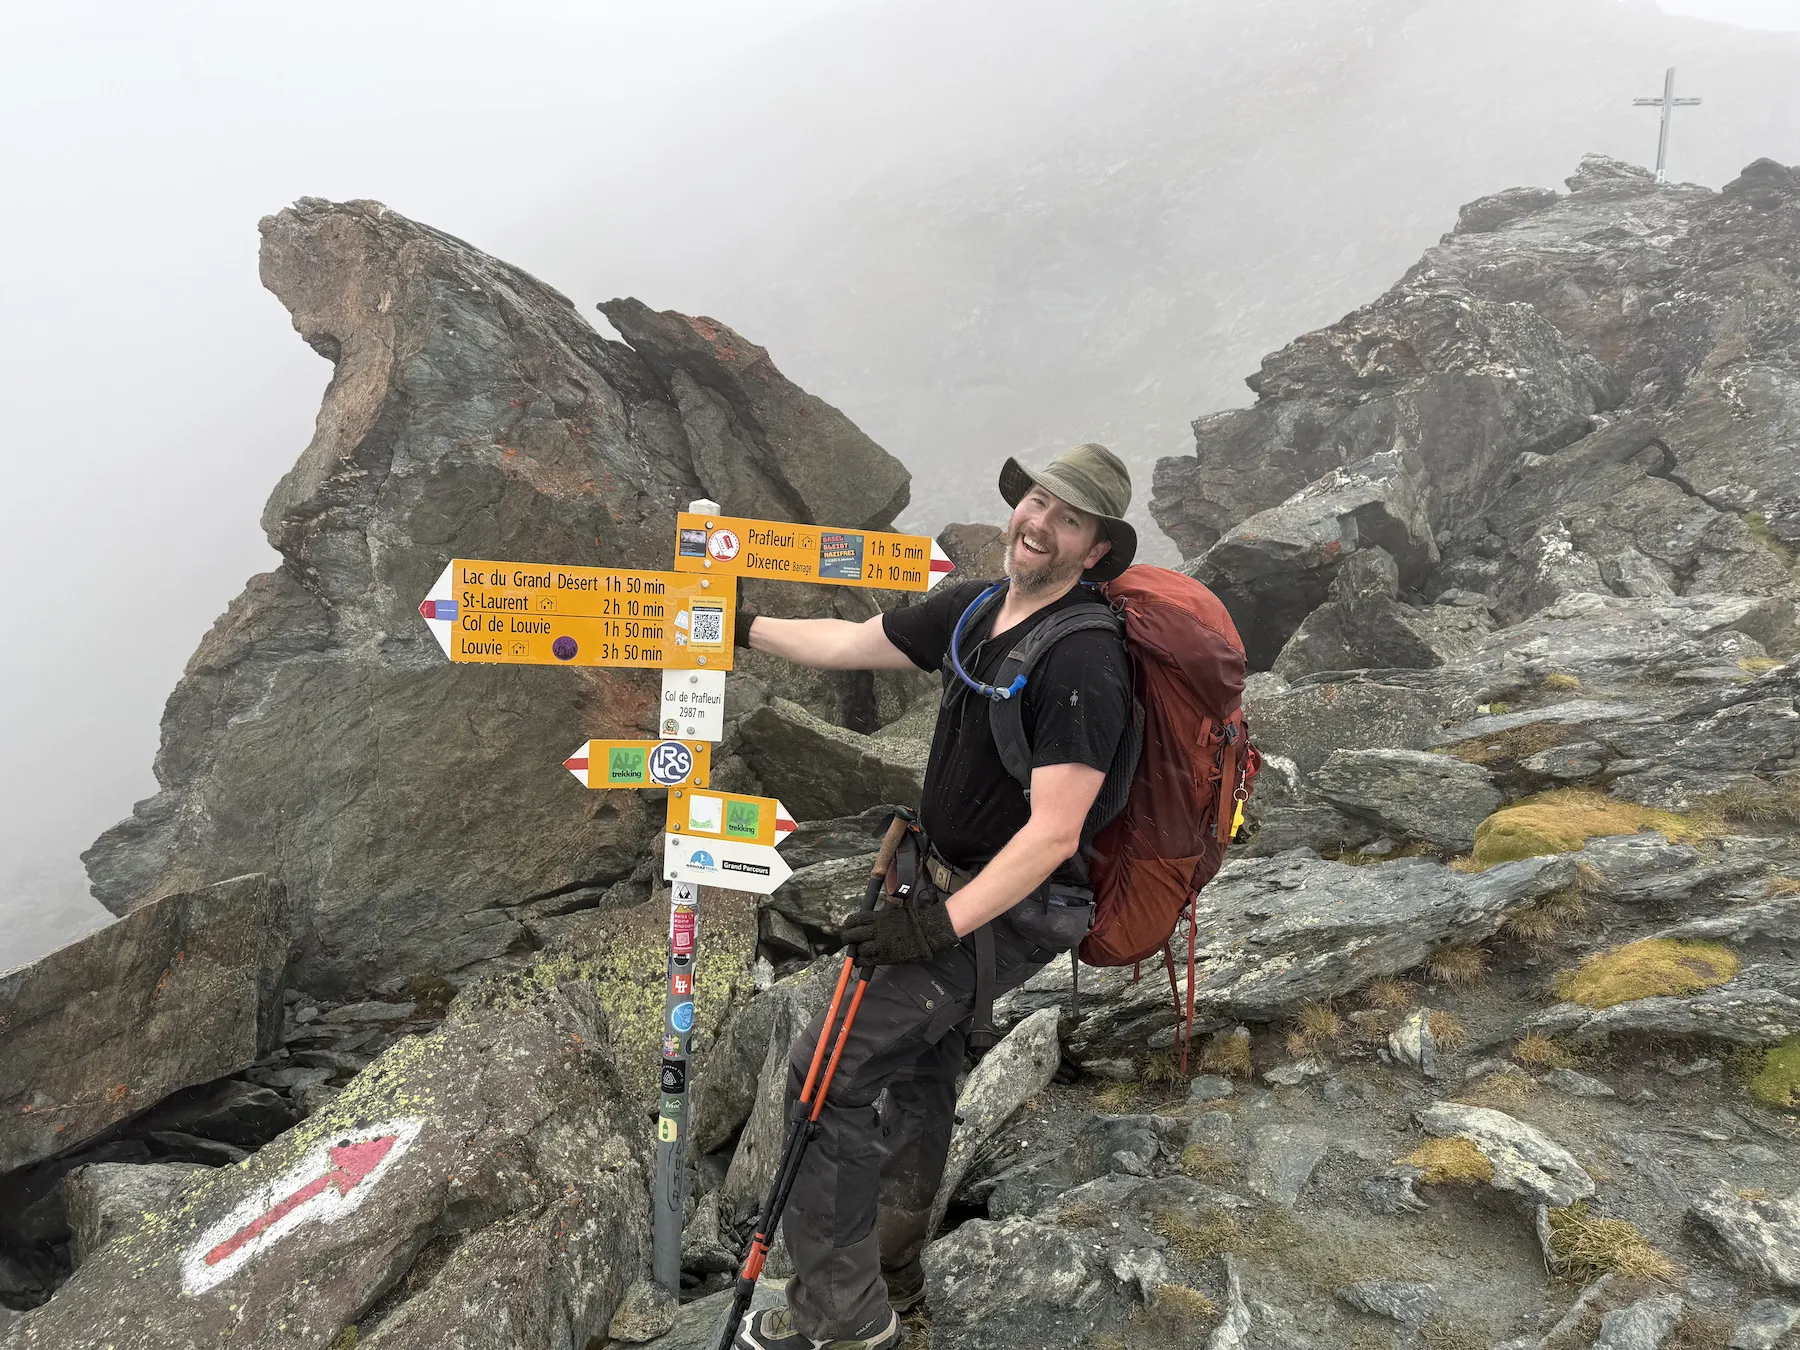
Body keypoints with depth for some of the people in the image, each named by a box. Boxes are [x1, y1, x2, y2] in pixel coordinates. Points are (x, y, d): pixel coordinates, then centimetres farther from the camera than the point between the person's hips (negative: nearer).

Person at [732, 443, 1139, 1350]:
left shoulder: (1083, 661, -26)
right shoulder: (972, 610, -1)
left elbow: (1054, 834, -29)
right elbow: (849, 645, 12)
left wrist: (940, 924, -32)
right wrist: (743, 627, 16)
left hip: (1013, 909, -9)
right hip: (949, 880, 9)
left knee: (827, 1071, -10)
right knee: (918, 1070, 22)